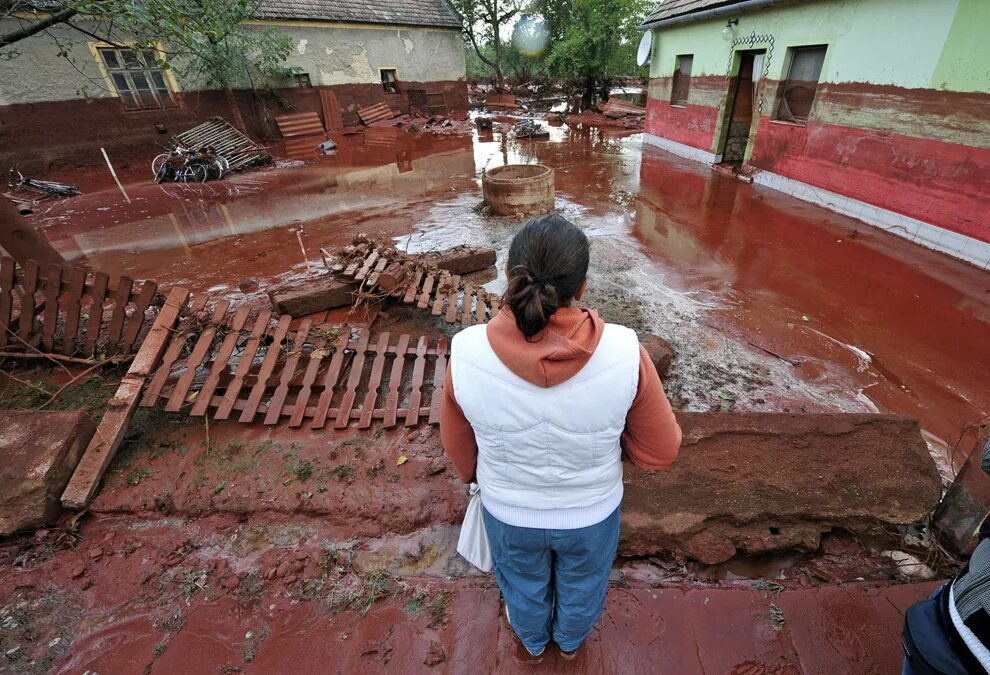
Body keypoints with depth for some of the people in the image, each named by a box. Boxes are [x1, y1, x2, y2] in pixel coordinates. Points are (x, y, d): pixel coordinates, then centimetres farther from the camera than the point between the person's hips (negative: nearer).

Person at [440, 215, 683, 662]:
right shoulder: (624, 353, -31)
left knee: (523, 585, 34)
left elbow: (457, 444, -10)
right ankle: (571, 640, 66)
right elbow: (660, 452, -16)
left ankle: (532, 643, 66)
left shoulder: (467, 353, -29)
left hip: (508, 511, 1)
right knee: (582, 584, 35)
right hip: (592, 511, 0)